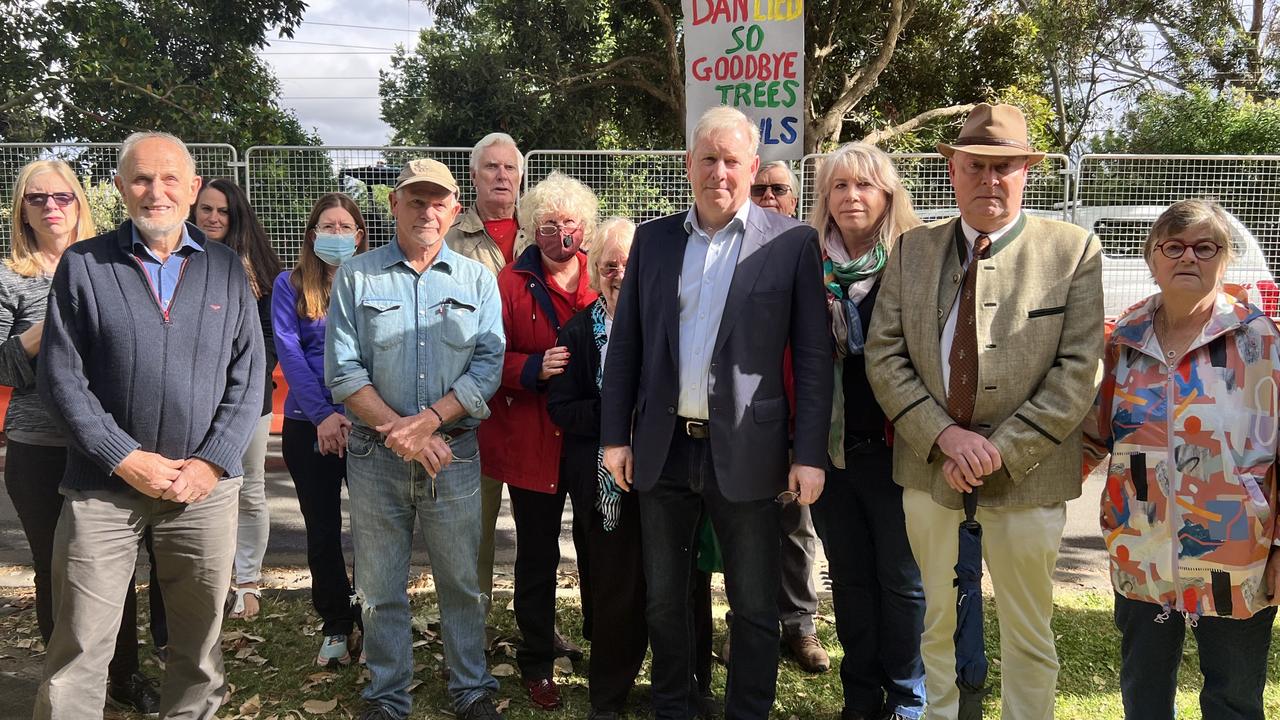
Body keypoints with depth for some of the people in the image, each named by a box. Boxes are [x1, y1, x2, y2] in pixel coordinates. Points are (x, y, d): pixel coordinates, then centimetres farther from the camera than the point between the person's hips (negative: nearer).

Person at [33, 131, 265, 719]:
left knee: (200, 643, 12)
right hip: (103, 487, -1)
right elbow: (61, 378, -2)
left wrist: (212, 461, -6)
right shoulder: (82, 264, 2)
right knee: (79, 651, 2)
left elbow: (248, 377, 5)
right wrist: (127, 459, -10)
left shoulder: (226, 268, 7)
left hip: (205, 487, 2)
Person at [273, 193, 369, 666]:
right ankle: (336, 627, 22)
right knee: (322, 529, 8)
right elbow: (289, 353, -5)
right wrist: (322, 415, -15)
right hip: (309, 425, 1)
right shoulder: (290, 285, 4)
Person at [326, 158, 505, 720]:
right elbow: (343, 371, -3)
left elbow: (488, 365, -3)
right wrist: (397, 431, -13)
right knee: (380, 588, 9)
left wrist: (426, 421, -15)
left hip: (455, 453, 1)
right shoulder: (356, 277, 3)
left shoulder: (477, 280, 6)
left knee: (461, 582, 9)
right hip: (375, 456, 0)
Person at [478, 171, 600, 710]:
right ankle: (536, 662, 26)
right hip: (532, 440, -1)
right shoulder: (511, 283, 1)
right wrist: (535, 368, -19)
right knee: (537, 554, 11)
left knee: (598, 547, 10)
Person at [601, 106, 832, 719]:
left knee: (754, 606, 9)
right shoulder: (653, 238, 7)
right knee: (663, 599, 16)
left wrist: (810, 454, -8)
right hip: (663, 448, 3)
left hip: (745, 453, -3)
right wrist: (614, 436, 4)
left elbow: (813, 356, -4)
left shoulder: (792, 242, -3)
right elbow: (625, 344, 8)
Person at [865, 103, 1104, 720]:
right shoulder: (912, 250, 4)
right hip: (928, 465, 2)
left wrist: (1002, 449, -16)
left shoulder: (1074, 251, -3)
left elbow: (1078, 367, -8)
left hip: (1027, 475, -2)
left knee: (1027, 633, 12)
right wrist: (946, 435, -14)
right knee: (933, 620, 15)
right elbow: (883, 355, -2)